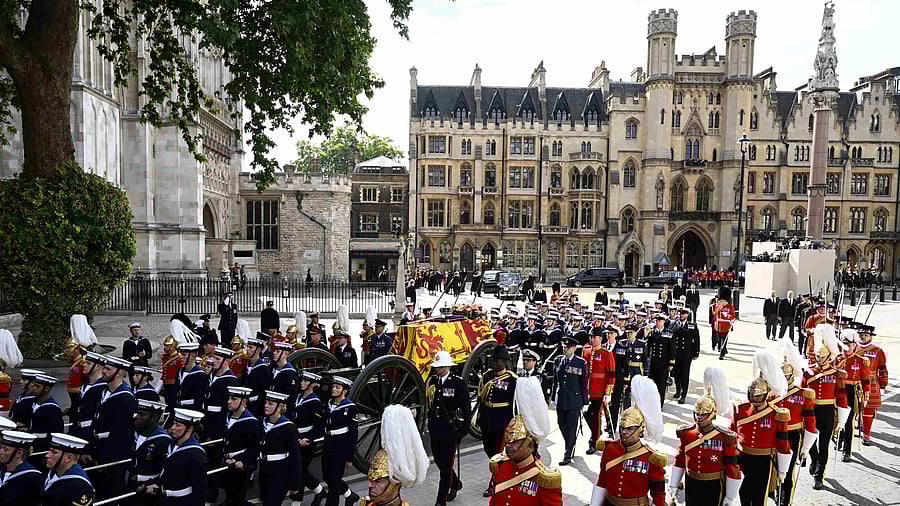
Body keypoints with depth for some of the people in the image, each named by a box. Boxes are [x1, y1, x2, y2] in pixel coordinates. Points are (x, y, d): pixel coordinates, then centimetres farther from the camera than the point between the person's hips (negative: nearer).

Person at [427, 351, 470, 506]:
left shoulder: (458, 383, -9)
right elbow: (427, 402, 8)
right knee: (438, 461, 16)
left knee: (446, 464, -1)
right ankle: (455, 483, 42)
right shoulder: (431, 381, 5)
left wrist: (464, 429, -9)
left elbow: (466, 408, -7)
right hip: (435, 428, 5)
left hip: (451, 429, -5)